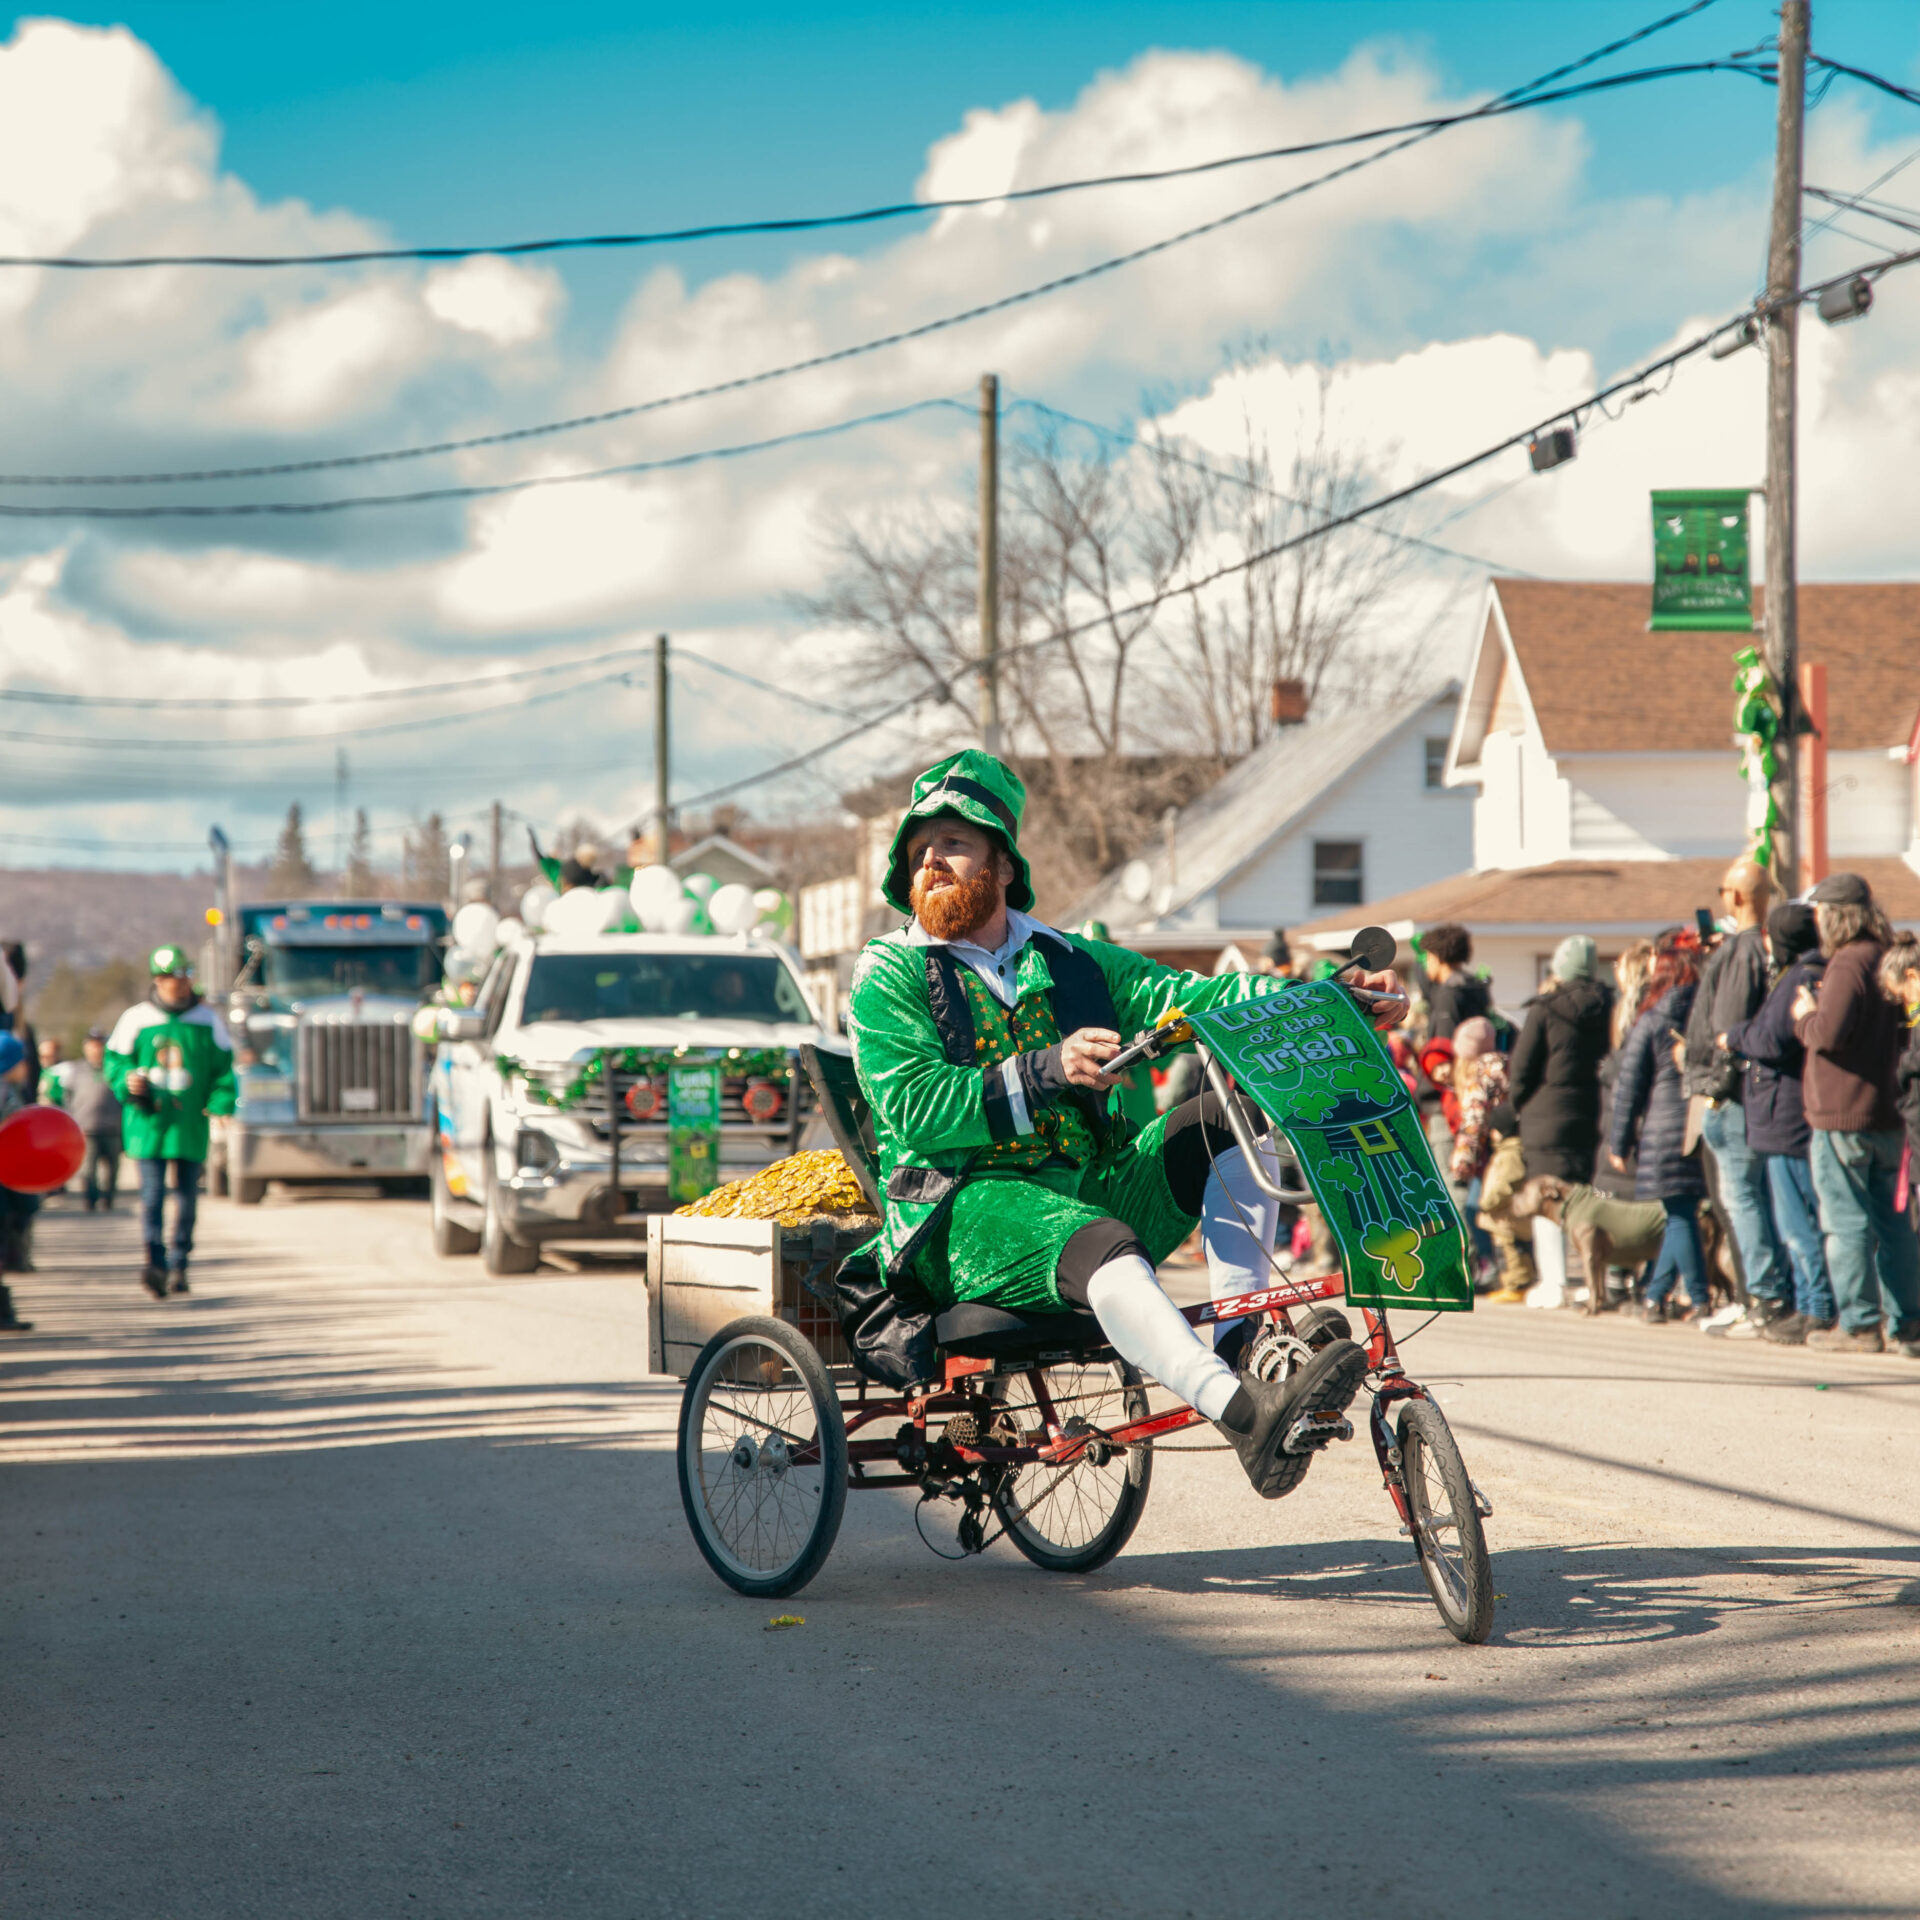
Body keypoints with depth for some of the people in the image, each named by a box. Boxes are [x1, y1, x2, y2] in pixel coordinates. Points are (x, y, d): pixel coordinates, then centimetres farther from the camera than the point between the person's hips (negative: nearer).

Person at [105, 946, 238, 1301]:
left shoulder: (207, 1021, 8)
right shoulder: (136, 1019, 4)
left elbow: (223, 1068, 11)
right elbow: (115, 1062, 10)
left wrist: (221, 1104, -3)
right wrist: (128, 1081, -11)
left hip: (190, 1123, 2)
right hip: (148, 1121, -2)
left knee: (186, 1195, 5)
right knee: (152, 1194, -11)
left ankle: (178, 1265, 15)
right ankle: (155, 1261, -17)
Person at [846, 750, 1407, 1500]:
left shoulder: (1067, 963, 21)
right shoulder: (889, 981, 5)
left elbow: (1182, 997, 8)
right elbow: (915, 1111, -11)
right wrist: (1047, 1071, -23)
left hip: (1088, 1183, 6)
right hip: (970, 1209, -6)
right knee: (1102, 1247, -36)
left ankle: (1238, 1344, -22)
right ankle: (1246, 1416, -59)